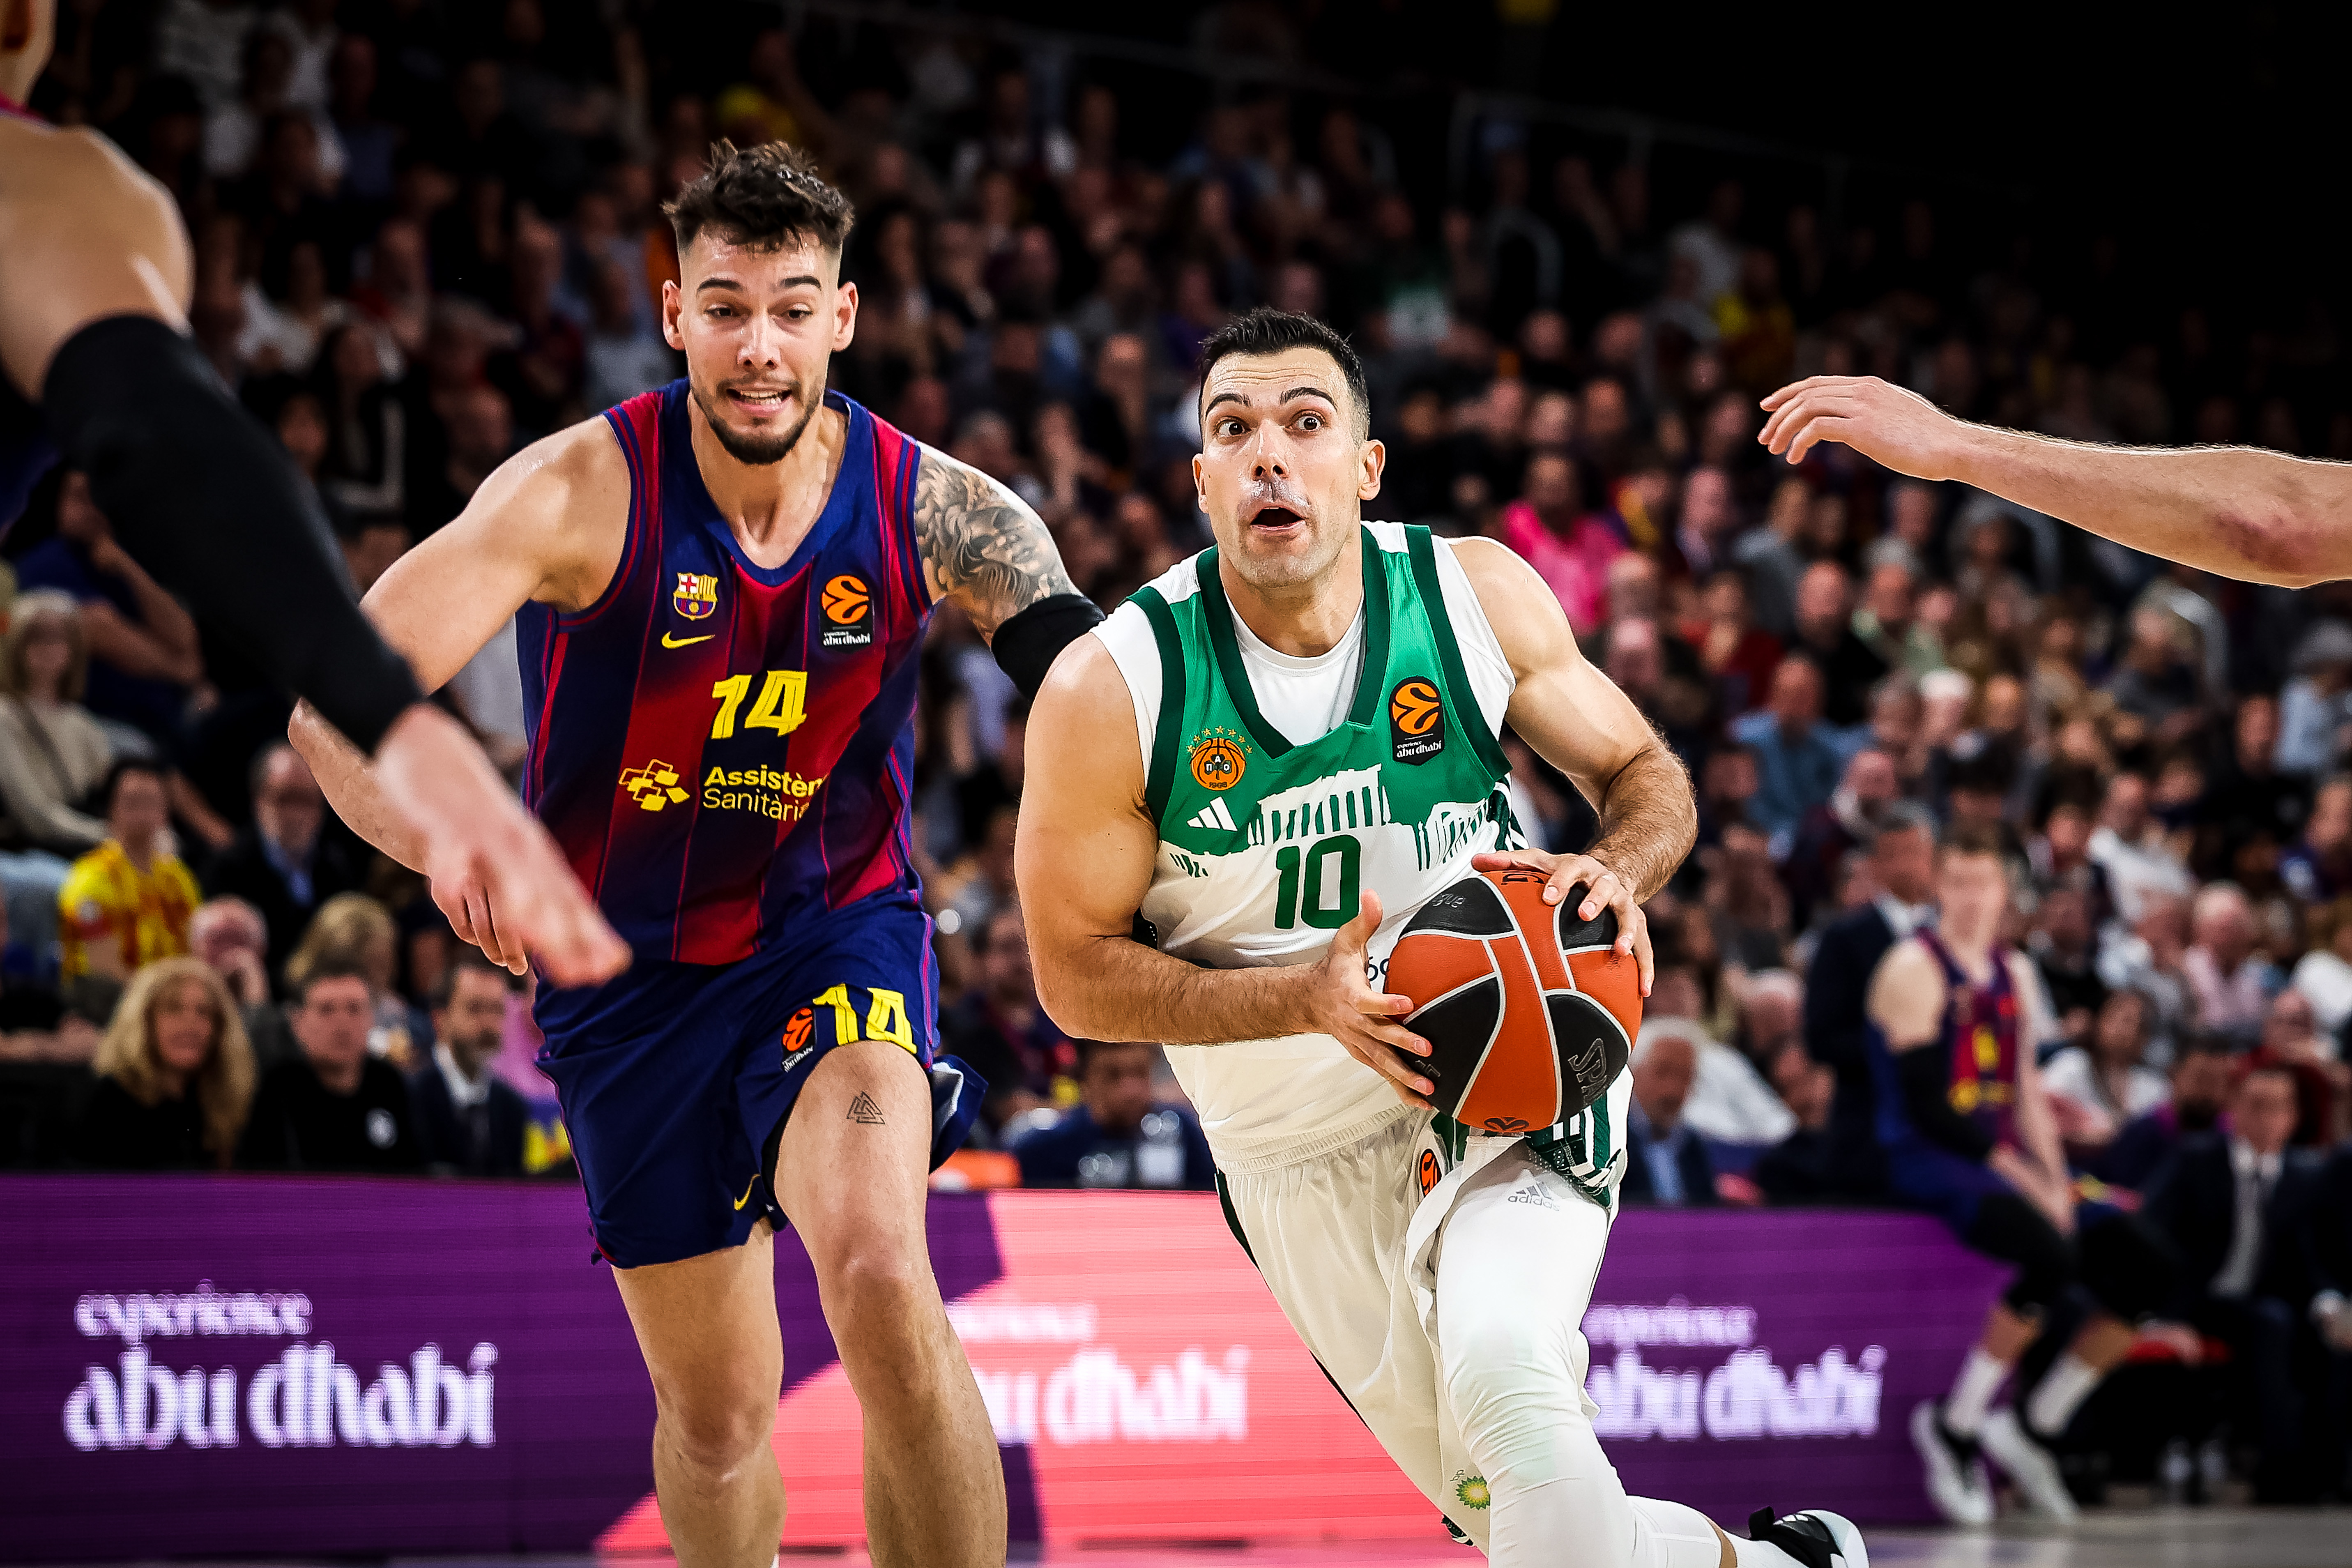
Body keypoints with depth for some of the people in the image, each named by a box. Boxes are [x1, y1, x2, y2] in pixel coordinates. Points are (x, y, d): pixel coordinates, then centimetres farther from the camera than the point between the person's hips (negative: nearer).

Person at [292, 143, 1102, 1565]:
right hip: (634, 964, 1)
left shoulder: (934, 511, -14)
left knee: (879, 1274, -29)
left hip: (839, 928, -1)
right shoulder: (583, 493, -19)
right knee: (718, 1408, 10)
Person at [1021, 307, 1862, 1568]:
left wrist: (1620, 870, -20)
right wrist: (1309, 997, -24)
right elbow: (1077, 971, -9)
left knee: (1505, 1375, -31)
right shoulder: (1108, 693, -15)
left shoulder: (1477, 595, -9)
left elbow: (1644, 773, 5)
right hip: (1303, 1150, 1)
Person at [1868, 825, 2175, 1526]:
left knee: (2143, 1269, -2)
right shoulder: (1915, 969, -9)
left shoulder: (2014, 974, 16)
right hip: (1927, 1157, -8)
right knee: (2053, 1256, -33)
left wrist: (2054, 1178, -2)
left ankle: (2035, 1428, 7)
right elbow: (1926, 1105, -16)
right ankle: (1952, 1428, -19)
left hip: (2004, 1158, 8)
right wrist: (2021, 1177, -18)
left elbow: (2025, 1092, 16)